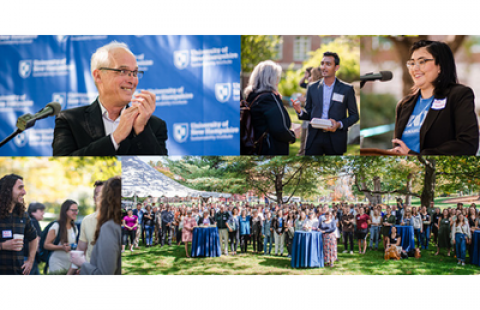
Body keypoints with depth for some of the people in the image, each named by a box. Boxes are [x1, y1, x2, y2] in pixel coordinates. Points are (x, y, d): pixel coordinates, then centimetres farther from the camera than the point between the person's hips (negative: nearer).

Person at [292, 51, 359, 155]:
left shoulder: (347, 89, 2)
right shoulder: (312, 88, 9)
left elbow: (354, 116, 4)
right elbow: (308, 114, 14)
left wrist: (339, 124, -14)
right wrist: (300, 111, -9)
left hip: (335, 139, -2)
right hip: (314, 138, 2)